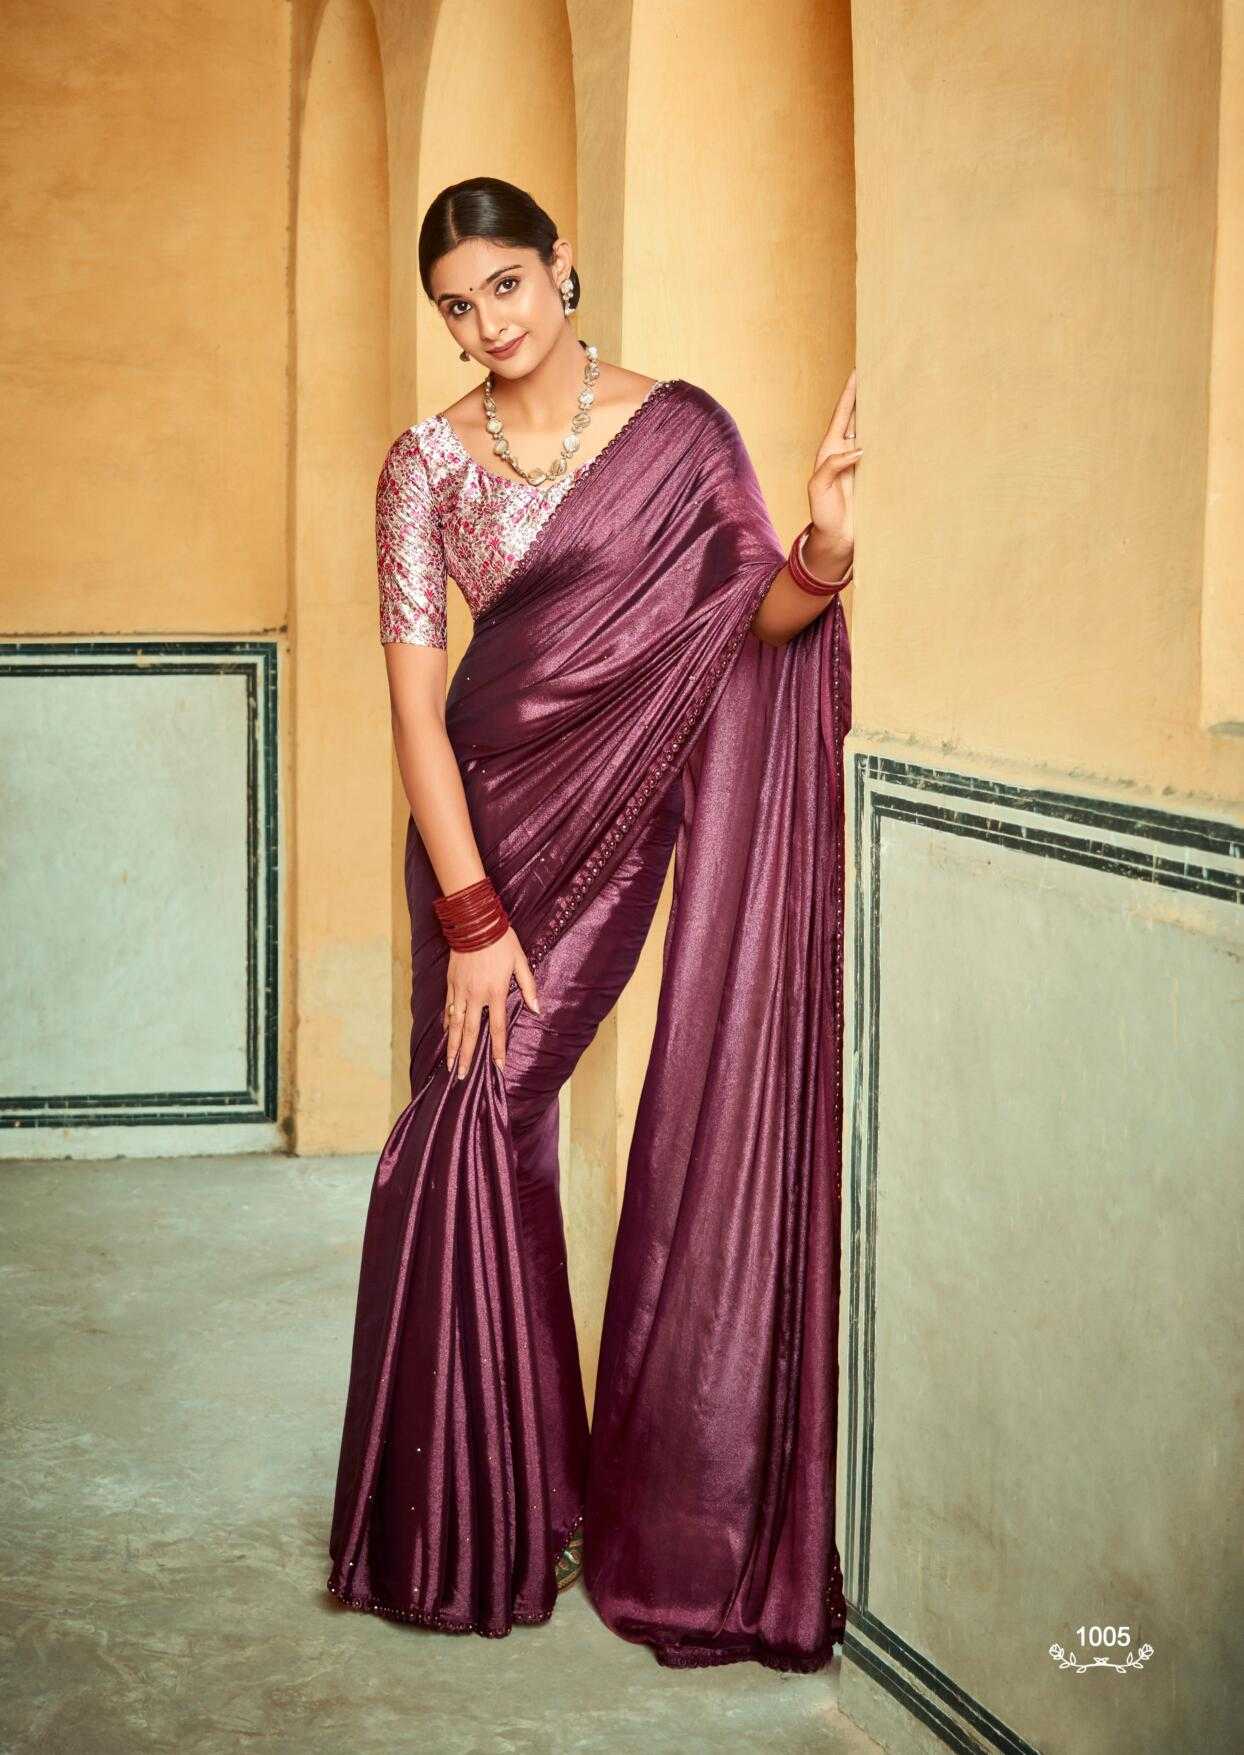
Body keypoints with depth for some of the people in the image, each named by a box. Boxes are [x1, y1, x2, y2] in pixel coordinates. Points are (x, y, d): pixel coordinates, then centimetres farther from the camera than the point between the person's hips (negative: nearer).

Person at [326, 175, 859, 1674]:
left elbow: (758, 617, -2)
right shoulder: (428, 463, 0)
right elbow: (414, 699, -6)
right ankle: (476, 1527, 14)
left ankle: (683, 1517, 10)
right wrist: (471, 913, -13)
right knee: (477, 1127, -1)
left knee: (701, 1127, -5)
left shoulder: (681, 427, 1)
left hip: (639, 812, 0)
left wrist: (825, 553, -25)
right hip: (492, 819, 1)